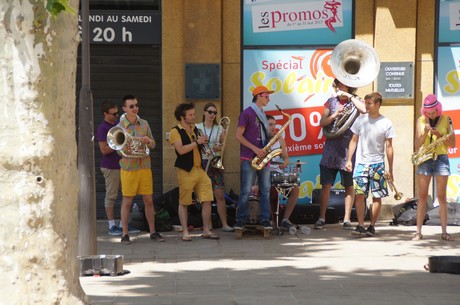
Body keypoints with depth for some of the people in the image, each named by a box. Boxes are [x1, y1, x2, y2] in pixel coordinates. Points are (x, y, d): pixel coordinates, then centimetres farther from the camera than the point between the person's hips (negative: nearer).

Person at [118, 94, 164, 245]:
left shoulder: (144, 124, 7)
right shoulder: (120, 127, -4)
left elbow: (153, 145, 11)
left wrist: (148, 140, -12)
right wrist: (125, 150, -27)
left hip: (145, 166, 3)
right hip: (128, 167, -3)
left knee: (149, 200, 6)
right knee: (127, 201, -1)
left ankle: (153, 232, 15)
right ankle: (125, 234, 5)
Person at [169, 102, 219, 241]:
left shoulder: (195, 129, 16)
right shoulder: (175, 131, -6)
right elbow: (181, 150, -19)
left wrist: (203, 144, 7)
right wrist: (197, 142, -15)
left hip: (199, 169, 6)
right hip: (185, 171, -6)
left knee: (207, 201, -1)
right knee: (184, 203, 2)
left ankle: (206, 231, 7)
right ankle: (185, 232, 9)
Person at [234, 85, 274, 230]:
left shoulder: (262, 115, 17)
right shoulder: (247, 113, -6)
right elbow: (238, 136, -10)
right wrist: (255, 149, -17)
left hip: (263, 157, 7)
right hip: (249, 158, -7)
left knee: (265, 189, 4)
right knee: (246, 190, -5)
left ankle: (265, 220, 8)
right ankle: (241, 221, 1)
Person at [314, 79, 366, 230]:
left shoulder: (355, 101, 2)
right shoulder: (331, 101, 11)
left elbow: (364, 110, -21)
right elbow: (322, 123, 6)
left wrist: (349, 96, -14)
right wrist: (334, 115, -11)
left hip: (348, 148, -2)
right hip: (331, 148, 2)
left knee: (349, 185, 3)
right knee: (326, 184, 1)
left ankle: (347, 219, 9)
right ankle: (321, 218, 8)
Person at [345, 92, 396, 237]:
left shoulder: (386, 123, -1)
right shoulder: (360, 120, 5)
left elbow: (389, 147, 2)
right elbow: (354, 141, 12)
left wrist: (390, 170, 1)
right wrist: (349, 159, 3)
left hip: (378, 164, -1)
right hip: (361, 163, 1)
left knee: (377, 196, 0)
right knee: (359, 194, -8)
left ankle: (372, 226, 8)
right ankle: (360, 226, -5)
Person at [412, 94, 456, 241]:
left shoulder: (446, 120, 1)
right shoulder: (421, 120, 6)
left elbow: (452, 144, 1)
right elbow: (417, 145, 4)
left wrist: (439, 134, -14)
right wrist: (425, 133, -13)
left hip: (441, 159, -1)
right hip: (425, 160, 1)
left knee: (441, 196, -1)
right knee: (422, 196, -1)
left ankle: (444, 232, 1)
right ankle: (418, 231, -1)